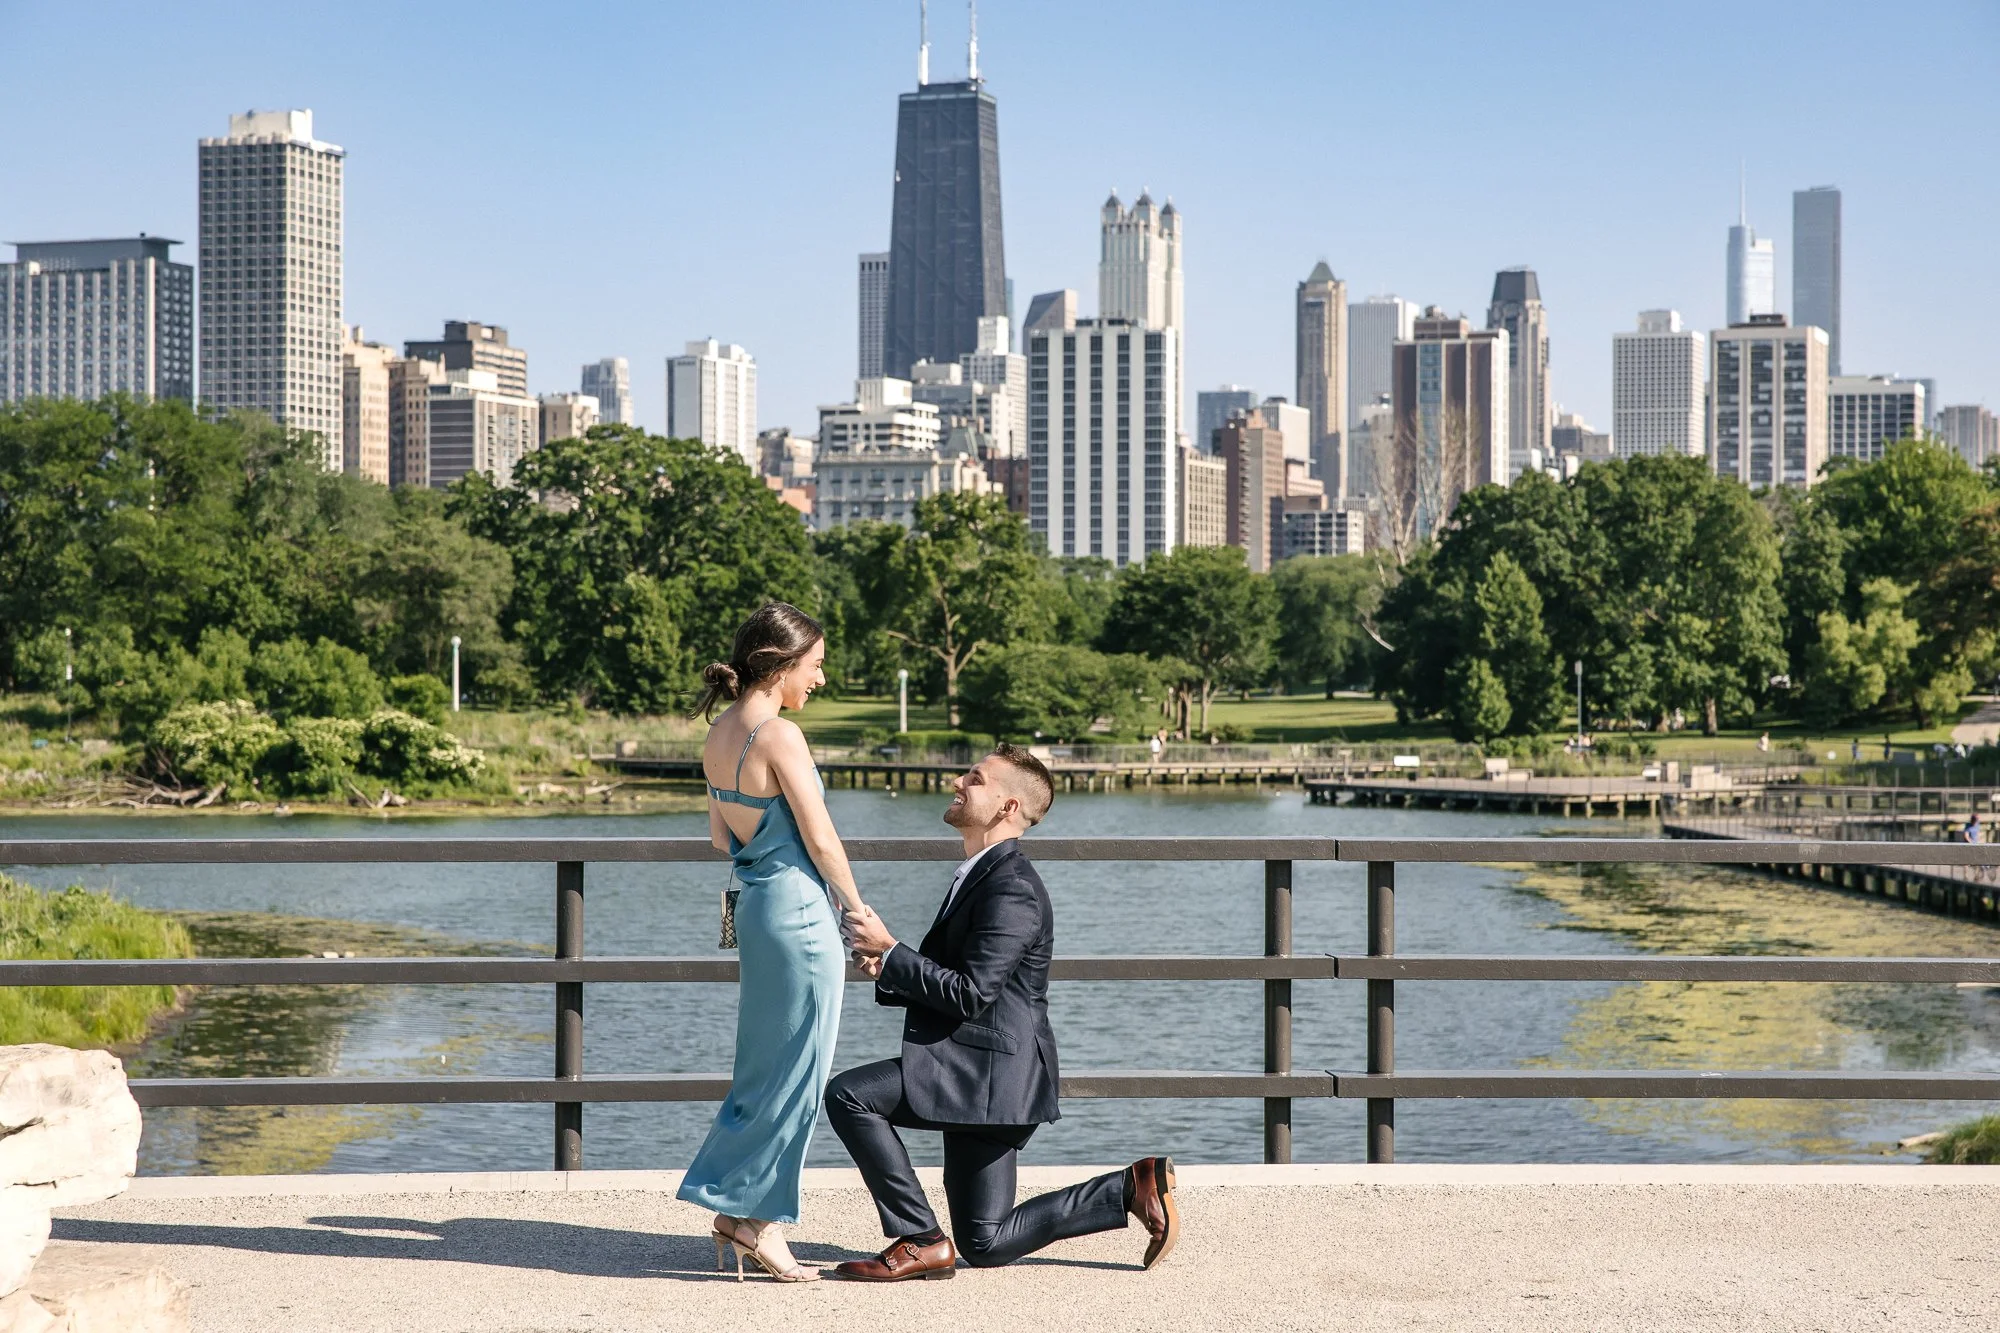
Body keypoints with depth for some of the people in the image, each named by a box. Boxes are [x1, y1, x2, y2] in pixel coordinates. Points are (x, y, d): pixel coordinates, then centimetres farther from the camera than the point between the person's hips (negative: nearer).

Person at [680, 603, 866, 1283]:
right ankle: (758, 1221, 6)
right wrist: (857, 907, 0)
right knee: (795, 1074, 1)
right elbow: (821, 839, -14)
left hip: (756, 907, 8)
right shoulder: (779, 734, -18)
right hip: (801, 912, -8)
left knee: (767, 1070, 16)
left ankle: (741, 1212, 19)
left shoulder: (719, 733, 8)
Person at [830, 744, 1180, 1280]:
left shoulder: (1012, 887, -16)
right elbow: (944, 982, 23)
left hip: (988, 1070, -10)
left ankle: (921, 1241, -12)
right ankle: (1131, 1189, 16)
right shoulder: (978, 875, 17)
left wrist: (889, 949, -18)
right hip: (976, 1073, 10)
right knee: (987, 1245, 11)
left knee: (849, 1095, -19)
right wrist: (890, 972, 3)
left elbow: (970, 993, -23)